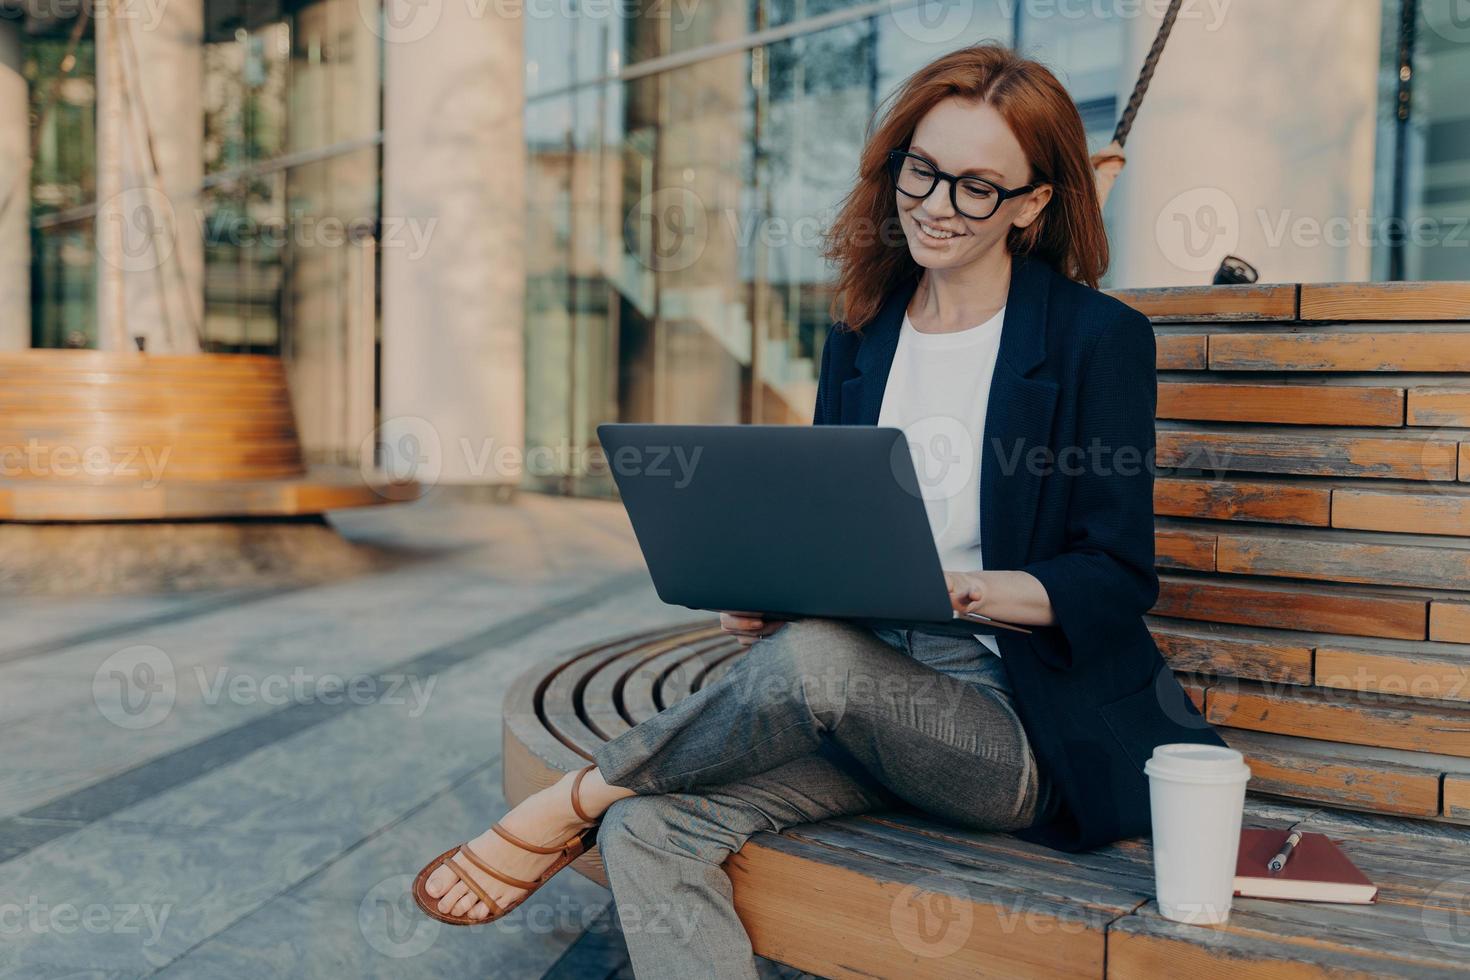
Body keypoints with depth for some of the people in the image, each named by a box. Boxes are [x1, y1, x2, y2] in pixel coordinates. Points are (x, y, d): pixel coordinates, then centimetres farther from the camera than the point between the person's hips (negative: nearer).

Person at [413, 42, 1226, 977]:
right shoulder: (860, 340, 11)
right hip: (876, 705, 5)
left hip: (1027, 725, -4)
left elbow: (1117, 579, -6)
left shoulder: (1098, 339, -4)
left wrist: (955, 589, -23)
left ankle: (579, 798, -8)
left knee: (812, 658, -33)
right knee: (649, 828, -21)